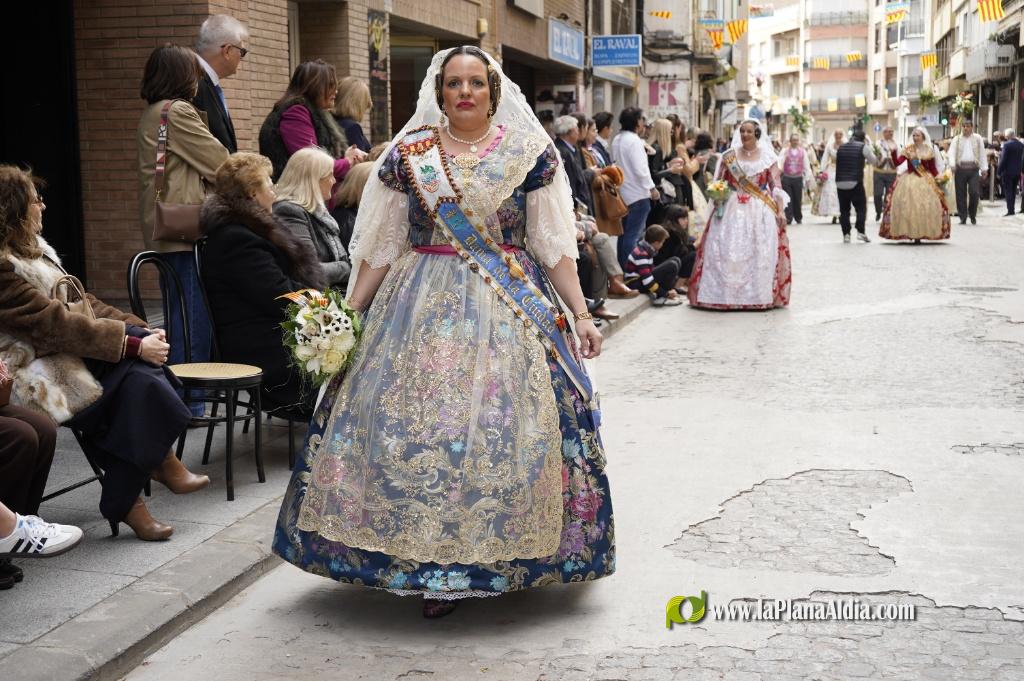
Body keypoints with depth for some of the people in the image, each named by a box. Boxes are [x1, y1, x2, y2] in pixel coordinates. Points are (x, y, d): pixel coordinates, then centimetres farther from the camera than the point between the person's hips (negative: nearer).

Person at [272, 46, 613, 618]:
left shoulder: (530, 154, 2)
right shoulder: (407, 156, 5)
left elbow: (554, 243, 2)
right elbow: (380, 244, 7)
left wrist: (581, 313, -3)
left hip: (512, 309, -1)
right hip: (423, 309, 1)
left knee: (505, 425, -4)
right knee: (416, 425, -4)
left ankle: (506, 555, 13)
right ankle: (435, 565, 8)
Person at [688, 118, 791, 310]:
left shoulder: (768, 157, 4)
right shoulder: (729, 156, 7)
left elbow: (776, 186, 2)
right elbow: (718, 183, 10)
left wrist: (780, 211, -6)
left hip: (760, 212, -1)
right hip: (732, 210, 1)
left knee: (759, 252, -2)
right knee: (727, 251, -3)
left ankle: (759, 294, 6)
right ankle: (726, 294, 4)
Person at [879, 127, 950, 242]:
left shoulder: (929, 150, 4)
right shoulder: (908, 150, 2)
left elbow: (933, 168, 7)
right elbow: (897, 162, -7)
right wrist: (893, 152, -21)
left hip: (926, 180, 1)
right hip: (909, 180, -1)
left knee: (925, 206, -4)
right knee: (908, 205, -7)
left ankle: (922, 232, 1)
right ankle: (909, 231, 0)